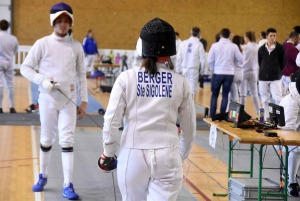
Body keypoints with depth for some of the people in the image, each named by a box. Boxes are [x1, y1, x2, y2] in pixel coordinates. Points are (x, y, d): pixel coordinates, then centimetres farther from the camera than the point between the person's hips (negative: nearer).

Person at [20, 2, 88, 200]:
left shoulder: (76, 46, 1)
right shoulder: (42, 44, -5)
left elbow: (81, 75, 6)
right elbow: (25, 68, -2)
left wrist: (84, 100, 3)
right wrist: (42, 81, -18)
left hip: (69, 100, 1)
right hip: (48, 99, -1)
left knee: (67, 140, -6)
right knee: (47, 139, 11)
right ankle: (43, 177, 31)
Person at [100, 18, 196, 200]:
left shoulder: (127, 78, -6)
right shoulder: (181, 82, -2)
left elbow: (111, 120, -6)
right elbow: (190, 127, 7)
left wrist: (109, 152, 9)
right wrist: (183, 154, 24)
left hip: (133, 155, 0)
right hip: (167, 157, 0)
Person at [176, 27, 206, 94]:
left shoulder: (184, 43, 2)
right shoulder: (199, 44, -7)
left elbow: (178, 58, 2)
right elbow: (202, 59, -5)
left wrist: (178, 70, 10)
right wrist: (201, 71, 7)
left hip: (184, 69, 3)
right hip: (193, 70, -3)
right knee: (192, 90, -1)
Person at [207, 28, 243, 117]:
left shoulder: (215, 45, -5)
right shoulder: (234, 46, -3)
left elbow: (210, 60, -5)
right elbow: (241, 60, 0)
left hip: (217, 73, -1)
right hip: (229, 74, 1)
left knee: (214, 95, 10)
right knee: (225, 95, 8)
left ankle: (212, 116, 7)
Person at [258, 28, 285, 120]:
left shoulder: (280, 48, -2)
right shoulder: (261, 49, 5)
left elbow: (283, 62, 3)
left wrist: (278, 71, 5)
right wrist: (264, 71, 8)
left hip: (275, 78, -3)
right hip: (263, 78, 3)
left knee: (277, 99, -9)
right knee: (265, 99, 9)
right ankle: (266, 118, 16)